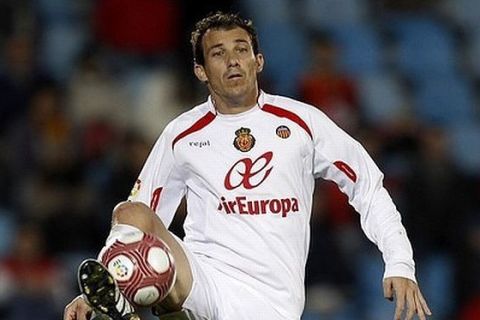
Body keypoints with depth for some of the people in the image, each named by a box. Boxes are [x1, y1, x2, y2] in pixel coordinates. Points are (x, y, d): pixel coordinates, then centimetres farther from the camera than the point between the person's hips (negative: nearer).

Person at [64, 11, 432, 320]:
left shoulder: (301, 122, 8)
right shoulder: (181, 136, 11)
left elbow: (368, 186, 12)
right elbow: (141, 216, 16)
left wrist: (400, 265, 0)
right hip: (199, 278, 1)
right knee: (131, 215, -27)